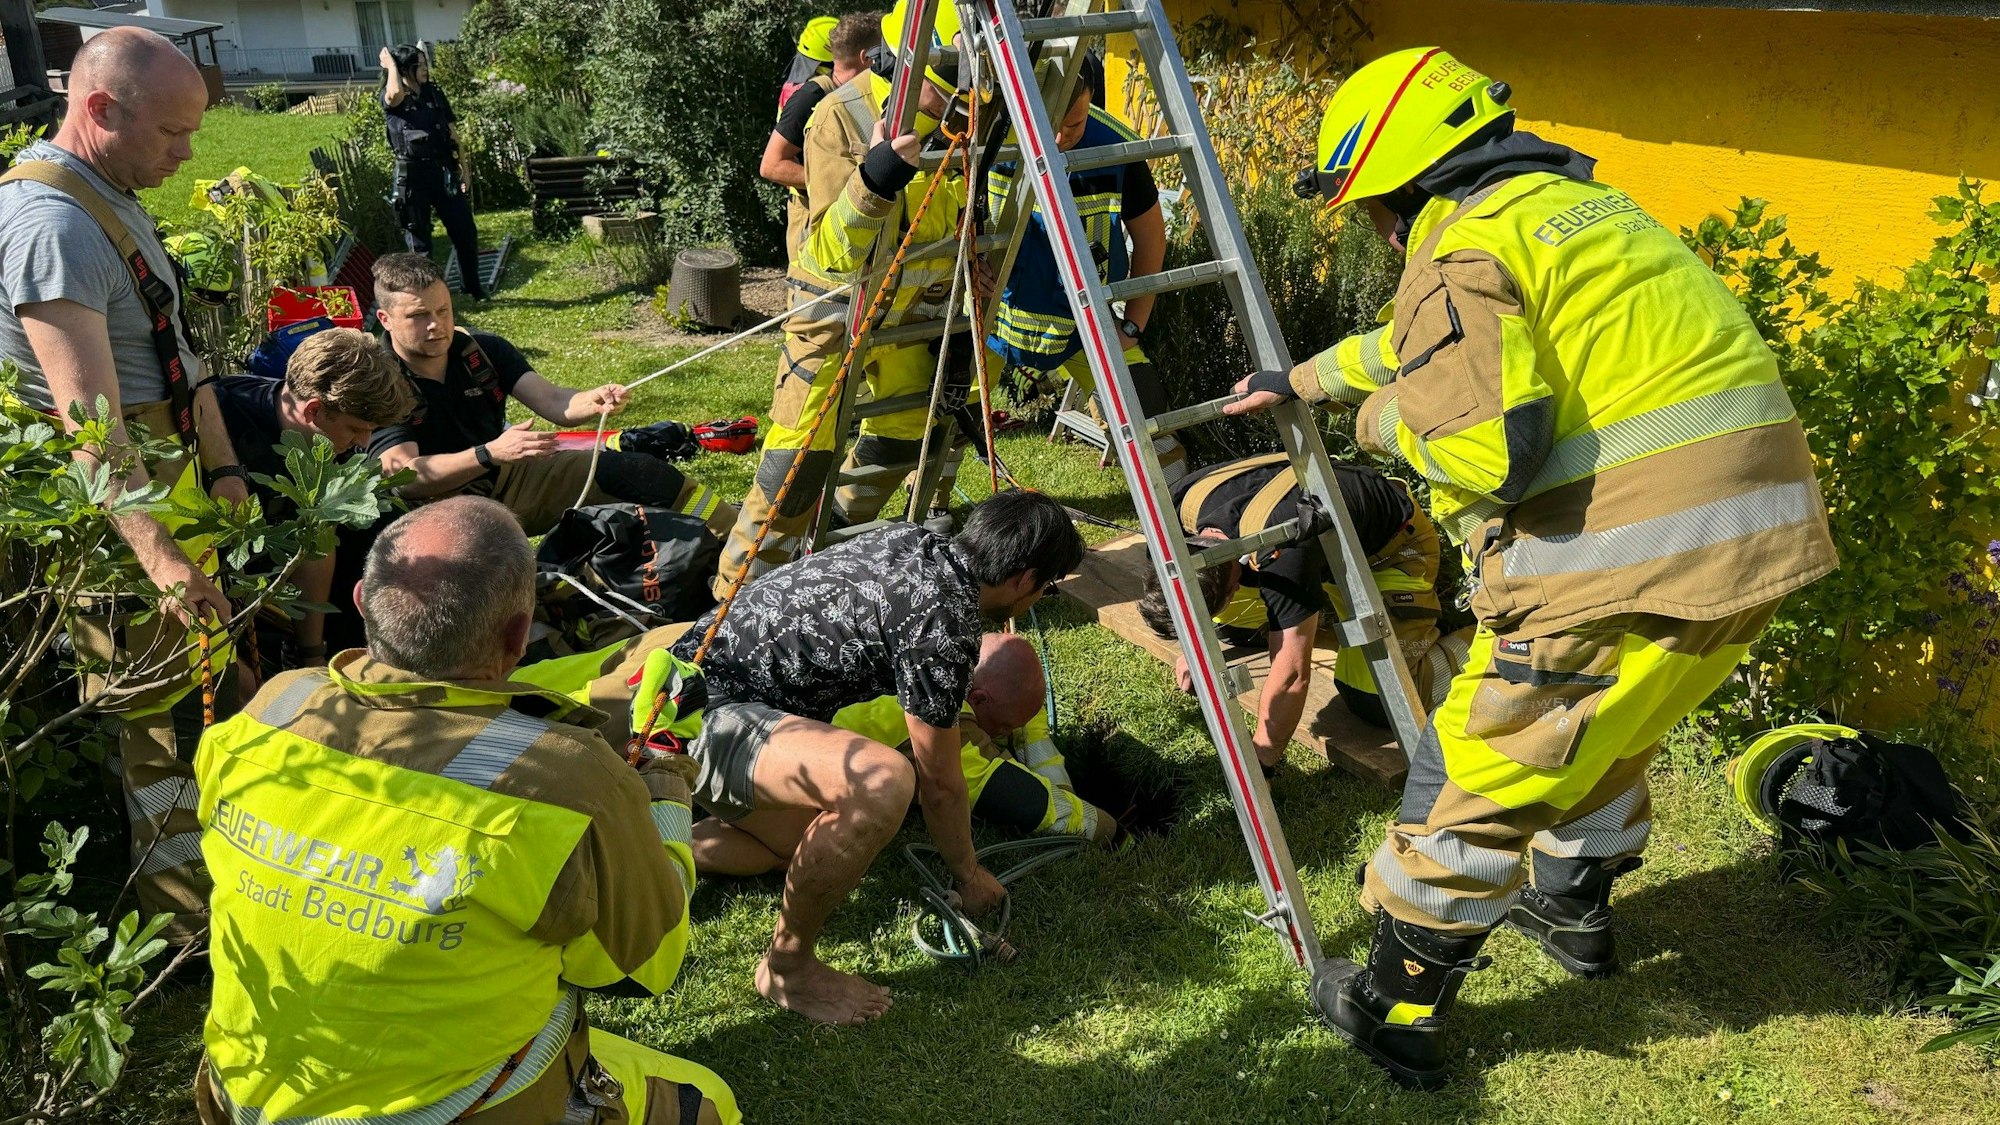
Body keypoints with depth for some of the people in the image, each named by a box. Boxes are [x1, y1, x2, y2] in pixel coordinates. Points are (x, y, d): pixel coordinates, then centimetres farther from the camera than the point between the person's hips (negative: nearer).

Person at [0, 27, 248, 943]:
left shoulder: (114, 198, 10)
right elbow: (91, 422, -30)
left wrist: (222, 465, 15)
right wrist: (163, 558, -35)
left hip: (172, 492, 10)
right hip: (118, 522, -10)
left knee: (212, 685, 19)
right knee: (161, 728, -1)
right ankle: (198, 936, 13)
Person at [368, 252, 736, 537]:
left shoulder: (482, 350, -1)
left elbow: (553, 402, -10)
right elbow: (405, 476, -25)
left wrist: (595, 401, -34)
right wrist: (489, 454, -40)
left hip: (512, 477, 4)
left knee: (639, 471, -7)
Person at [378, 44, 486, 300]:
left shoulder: (435, 94, 9)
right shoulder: (392, 100, -5)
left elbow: (452, 133, 11)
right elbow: (395, 92, -31)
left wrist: (464, 168, 7)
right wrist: (390, 64, -13)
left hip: (444, 171, 4)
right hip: (412, 175, -4)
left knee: (466, 232, 4)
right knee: (419, 240, 4)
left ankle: (475, 289, 20)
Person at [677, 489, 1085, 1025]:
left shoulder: (912, 538, 9)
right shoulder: (946, 624, -18)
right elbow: (939, 781, -8)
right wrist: (969, 875, 10)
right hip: (705, 715, -11)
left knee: (813, 842, 27)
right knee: (883, 783, -31)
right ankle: (787, 966, -9)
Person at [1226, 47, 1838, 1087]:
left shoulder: (1462, 250, -8)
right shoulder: (1572, 201, 22)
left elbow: (1486, 450, -22)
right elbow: (1433, 336, 37)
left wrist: (1386, 417, -1)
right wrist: (1305, 379, 46)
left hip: (1634, 558, -9)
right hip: (1757, 531, 10)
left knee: (1473, 775, 4)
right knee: (1599, 729, 31)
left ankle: (1396, 1007, 18)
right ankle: (1574, 912, 52)